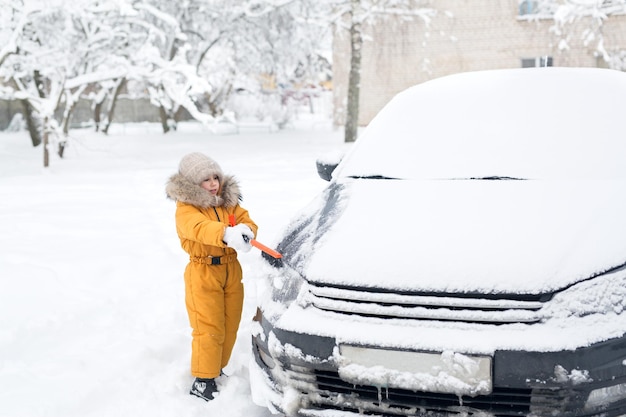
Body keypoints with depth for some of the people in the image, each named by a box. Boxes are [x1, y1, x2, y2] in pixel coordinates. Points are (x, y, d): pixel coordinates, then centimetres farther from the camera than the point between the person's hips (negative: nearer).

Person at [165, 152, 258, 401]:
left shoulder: (229, 201, 6)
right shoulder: (185, 209, -14)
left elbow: (246, 221, -3)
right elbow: (200, 228, -35)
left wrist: (246, 231, -29)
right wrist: (226, 235, -53)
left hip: (231, 270, 6)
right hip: (203, 273, -6)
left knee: (230, 327, 14)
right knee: (208, 329, -5)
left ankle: (217, 369, 31)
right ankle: (203, 380, 5)